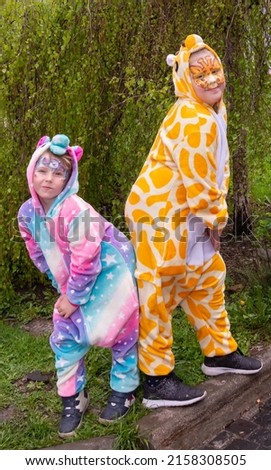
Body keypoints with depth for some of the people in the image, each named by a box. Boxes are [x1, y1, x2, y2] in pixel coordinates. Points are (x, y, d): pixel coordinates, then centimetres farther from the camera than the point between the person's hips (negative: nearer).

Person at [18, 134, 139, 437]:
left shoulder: (75, 211, -31)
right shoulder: (28, 213, -8)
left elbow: (86, 260, -28)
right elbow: (39, 255, 5)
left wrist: (75, 297, -17)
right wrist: (62, 289, 6)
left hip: (110, 272, -6)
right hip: (74, 281, 7)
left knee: (120, 332, 5)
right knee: (65, 335, 5)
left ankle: (124, 391, 26)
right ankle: (73, 398, 21)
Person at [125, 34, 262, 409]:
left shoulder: (216, 110, 9)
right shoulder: (192, 121, -24)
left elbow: (218, 172, 12)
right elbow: (199, 184, -22)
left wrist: (216, 214, 6)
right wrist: (215, 221, -6)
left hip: (184, 216, 11)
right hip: (157, 213, -10)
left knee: (208, 278, 19)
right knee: (159, 294, -3)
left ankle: (219, 353, 35)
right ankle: (157, 381, 8)